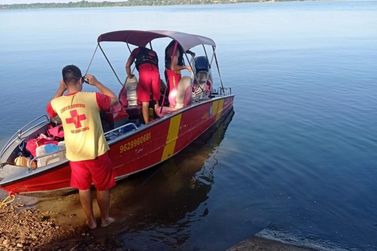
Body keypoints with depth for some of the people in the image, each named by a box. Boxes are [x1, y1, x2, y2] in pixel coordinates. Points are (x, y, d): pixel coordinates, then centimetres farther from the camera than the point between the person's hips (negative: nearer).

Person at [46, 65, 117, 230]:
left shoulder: (57, 103, -7)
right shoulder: (92, 97, -15)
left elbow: (50, 109, 19)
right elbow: (113, 98, 4)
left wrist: (60, 89, 13)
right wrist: (96, 83, 7)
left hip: (75, 156, 3)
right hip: (97, 153, -2)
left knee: (83, 188, 21)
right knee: (103, 187, 17)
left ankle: (91, 221, 34)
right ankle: (105, 219, 32)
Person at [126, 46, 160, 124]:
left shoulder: (137, 50, 29)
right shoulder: (153, 53, 38)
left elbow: (127, 66, 22)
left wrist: (129, 76, 39)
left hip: (144, 70, -3)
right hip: (155, 72, 3)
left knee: (145, 102, 0)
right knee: (156, 101, 14)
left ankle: (147, 124, -1)